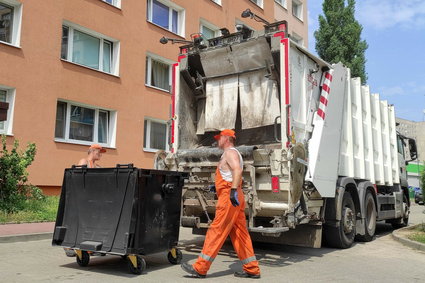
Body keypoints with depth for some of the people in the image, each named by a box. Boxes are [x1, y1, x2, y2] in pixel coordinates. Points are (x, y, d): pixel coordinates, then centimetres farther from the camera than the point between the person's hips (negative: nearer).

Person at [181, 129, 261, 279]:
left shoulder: (230, 152, -7)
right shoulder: (231, 154, 25)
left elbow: (237, 170, -26)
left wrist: (233, 190, -36)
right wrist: (219, 186, 39)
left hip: (229, 197, -10)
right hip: (235, 198, 10)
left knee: (216, 231, -8)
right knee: (239, 233, 9)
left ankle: (200, 268, -3)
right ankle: (252, 269, 11)